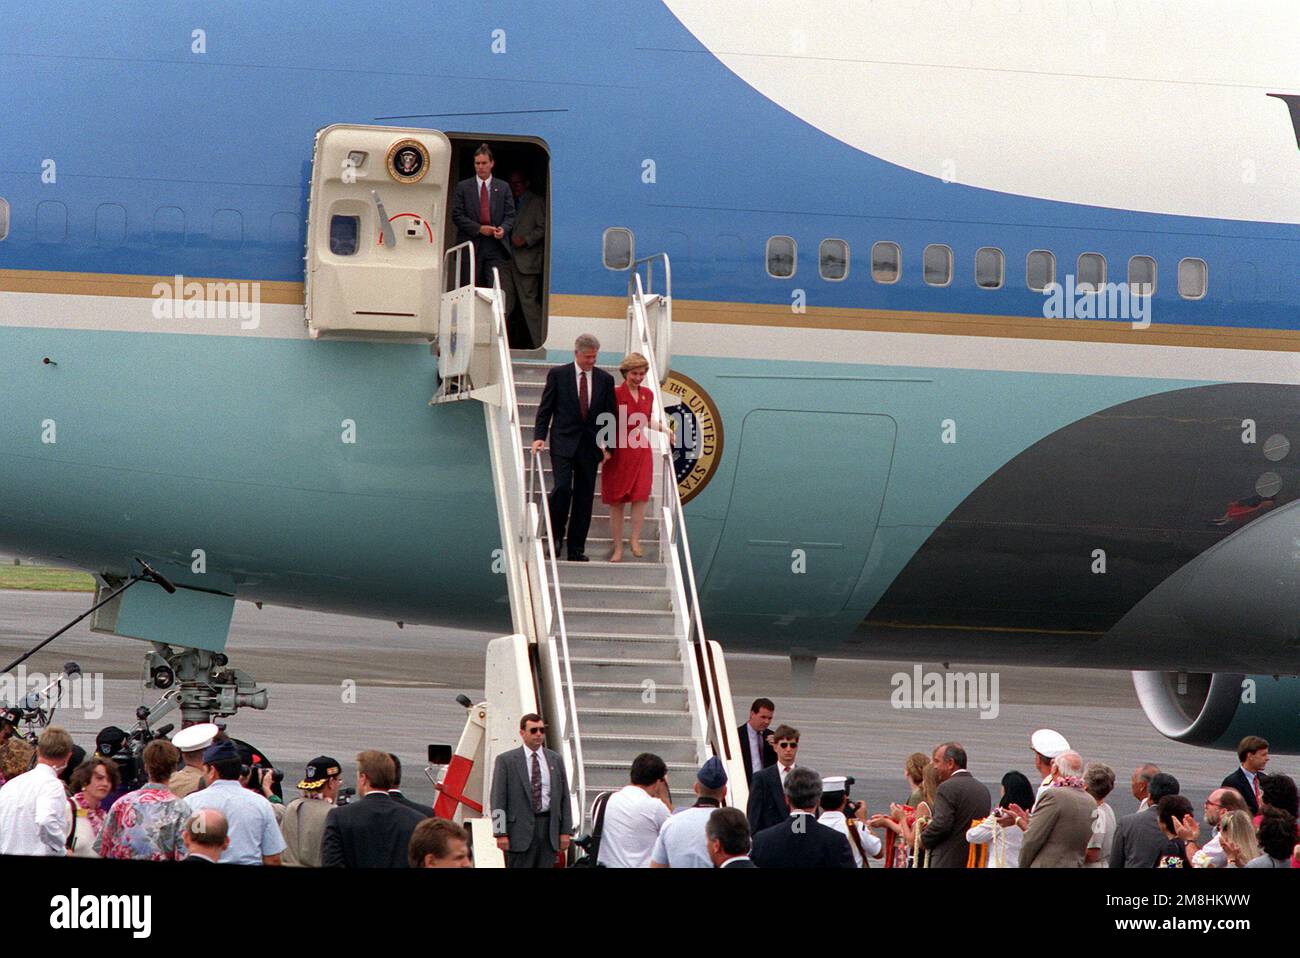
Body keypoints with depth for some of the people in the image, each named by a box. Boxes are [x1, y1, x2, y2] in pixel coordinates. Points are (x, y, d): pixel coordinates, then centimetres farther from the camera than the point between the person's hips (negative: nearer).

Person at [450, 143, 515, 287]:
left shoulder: (503, 188, 12)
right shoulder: (463, 187, 7)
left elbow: (510, 215, 9)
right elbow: (457, 215, 0)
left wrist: (503, 229, -13)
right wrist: (479, 228, -11)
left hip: (496, 246, 1)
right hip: (471, 246, 0)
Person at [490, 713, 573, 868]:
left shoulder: (555, 759, 13)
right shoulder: (506, 760, 1)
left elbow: (564, 797, 13)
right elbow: (498, 800, -2)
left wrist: (565, 832, 6)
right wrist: (501, 834, -9)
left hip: (549, 829, 4)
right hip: (520, 829, -4)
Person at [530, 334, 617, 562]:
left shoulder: (605, 379, 7)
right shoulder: (558, 374, 1)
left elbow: (610, 415, 11)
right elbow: (545, 408, 3)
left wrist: (607, 445, 3)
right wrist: (539, 436, -8)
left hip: (591, 446, 2)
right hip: (563, 442, -2)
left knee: (584, 498, 2)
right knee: (562, 487, -19)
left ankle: (576, 549, 7)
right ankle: (556, 536, 0)